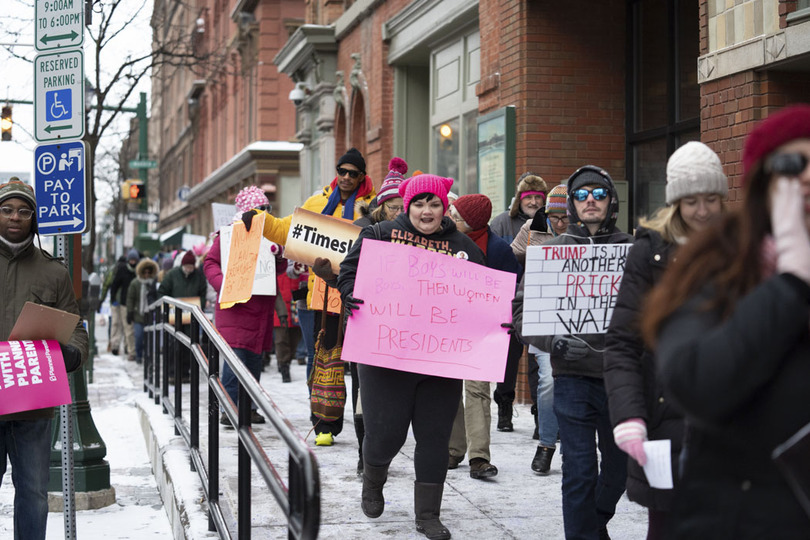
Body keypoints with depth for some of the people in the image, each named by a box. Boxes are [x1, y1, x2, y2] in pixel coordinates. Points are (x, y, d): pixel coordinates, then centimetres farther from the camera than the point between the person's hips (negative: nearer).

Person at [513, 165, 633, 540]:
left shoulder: (630, 251, 6)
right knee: (579, 472, -2)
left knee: (620, 467, 14)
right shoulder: (552, 252, 5)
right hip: (573, 376, -1)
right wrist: (554, 343, -11)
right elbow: (522, 308, 3)